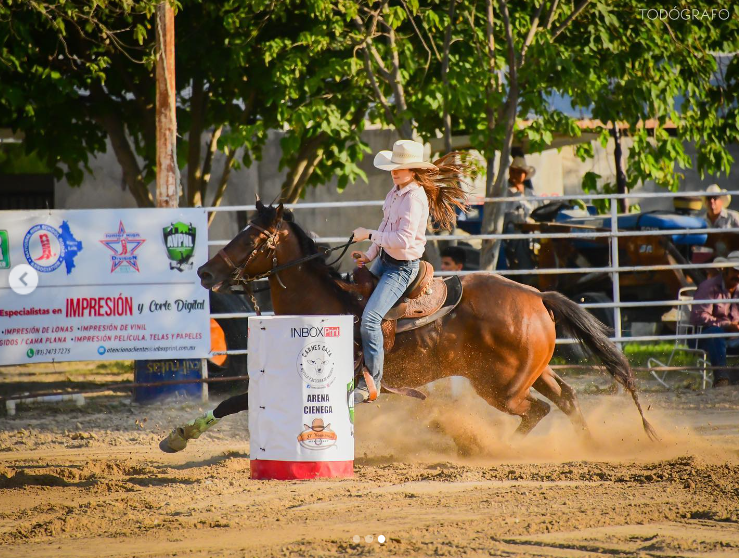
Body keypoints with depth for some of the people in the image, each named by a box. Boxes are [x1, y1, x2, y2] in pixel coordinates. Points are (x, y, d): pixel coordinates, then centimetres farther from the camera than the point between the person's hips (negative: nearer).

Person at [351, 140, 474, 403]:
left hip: (403, 268, -10)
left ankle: (371, 383, -13)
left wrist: (369, 234, -21)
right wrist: (370, 255, 8)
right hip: (384, 260, 10)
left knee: (370, 318, -21)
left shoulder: (414, 198, -24)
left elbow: (403, 239, -30)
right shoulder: (396, 191, 4)